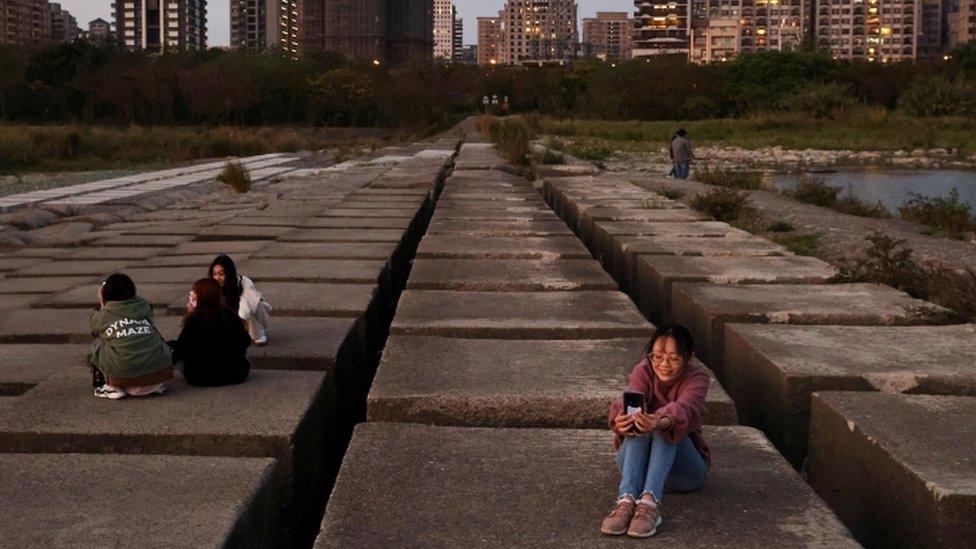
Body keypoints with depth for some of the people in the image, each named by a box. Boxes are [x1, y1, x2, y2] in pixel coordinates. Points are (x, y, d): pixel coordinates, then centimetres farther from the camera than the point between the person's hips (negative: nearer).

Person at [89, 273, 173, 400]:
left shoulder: (101, 316, 5)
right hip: (160, 371, 2)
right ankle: (157, 385, 21)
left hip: (124, 375, -2)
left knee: (97, 342, 21)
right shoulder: (144, 306, 9)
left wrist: (102, 305, 39)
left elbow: (95, 331, 27)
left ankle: (114, 387, 14)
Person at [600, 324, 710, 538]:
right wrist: (622, 420, -51)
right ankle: (626, 500, -47)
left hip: (683, 468, -1)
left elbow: (685, 408, -34)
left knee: (666, 427, -32)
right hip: (639, 463, 2)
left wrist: (663, 423, -57)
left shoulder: (697, 378, -10)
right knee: (638, 421, -30)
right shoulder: (644, 371, -4)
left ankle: (650, 502, -48)